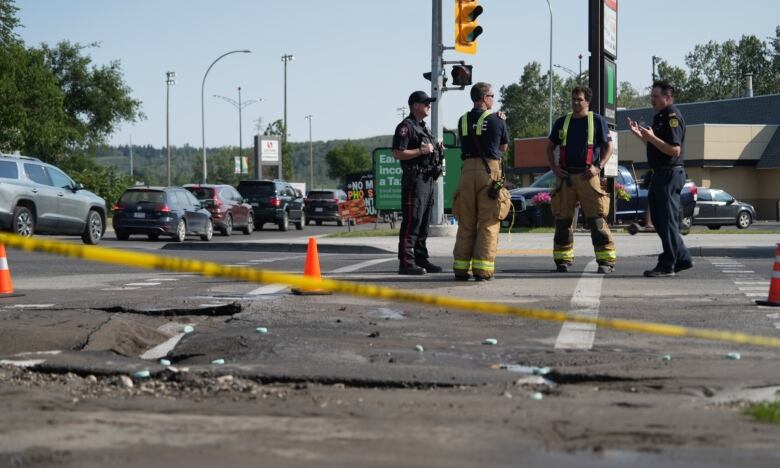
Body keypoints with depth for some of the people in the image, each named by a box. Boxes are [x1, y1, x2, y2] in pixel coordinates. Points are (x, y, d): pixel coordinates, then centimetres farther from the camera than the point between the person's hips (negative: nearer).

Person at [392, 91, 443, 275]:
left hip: (427, 179, 10)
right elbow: (398, 153, -16)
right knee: (412, 222, -11)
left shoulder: (423, 127, 22)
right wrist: (422, 150, -18)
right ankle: (406, 262, -12)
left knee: (424, 223, 12)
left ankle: (421, 260, 17)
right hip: (414, 179, -10)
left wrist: (436, 149, 12)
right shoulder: (406, 126, -8)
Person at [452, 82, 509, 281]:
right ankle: (483, 269, -5)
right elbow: (504, 147, 11)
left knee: (465, 222, 9)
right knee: (488, 222, 0)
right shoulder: (496, 120, -2)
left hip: (468, 169, 3)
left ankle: (461, 268, 7)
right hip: (490, 171, -3)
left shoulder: (463, 121, 8)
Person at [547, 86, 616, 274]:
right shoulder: (562, 122, 14)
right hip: (565, 176, 4)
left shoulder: (597, 121, 5)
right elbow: (549, 148, 19)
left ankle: (606, 260, -6)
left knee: (597, 220, -9)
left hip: (587, 176, -3)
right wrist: (554, 168, 3)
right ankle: (564, 259, 14)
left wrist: (598, 167, -9)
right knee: (562, 220, 4)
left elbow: (609, 147, 5)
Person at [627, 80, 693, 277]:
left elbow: (674, 150, -22)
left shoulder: (673, 117, -15)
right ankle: (682, 258, 20)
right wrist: (640, 135, 15)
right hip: (660, 174, 11)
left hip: (670, 174, -11)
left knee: (667, 220, -6)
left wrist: (651, 137, -25)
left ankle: (667, 265, -2)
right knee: (659, 219, 14)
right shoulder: (660, 116, 17)